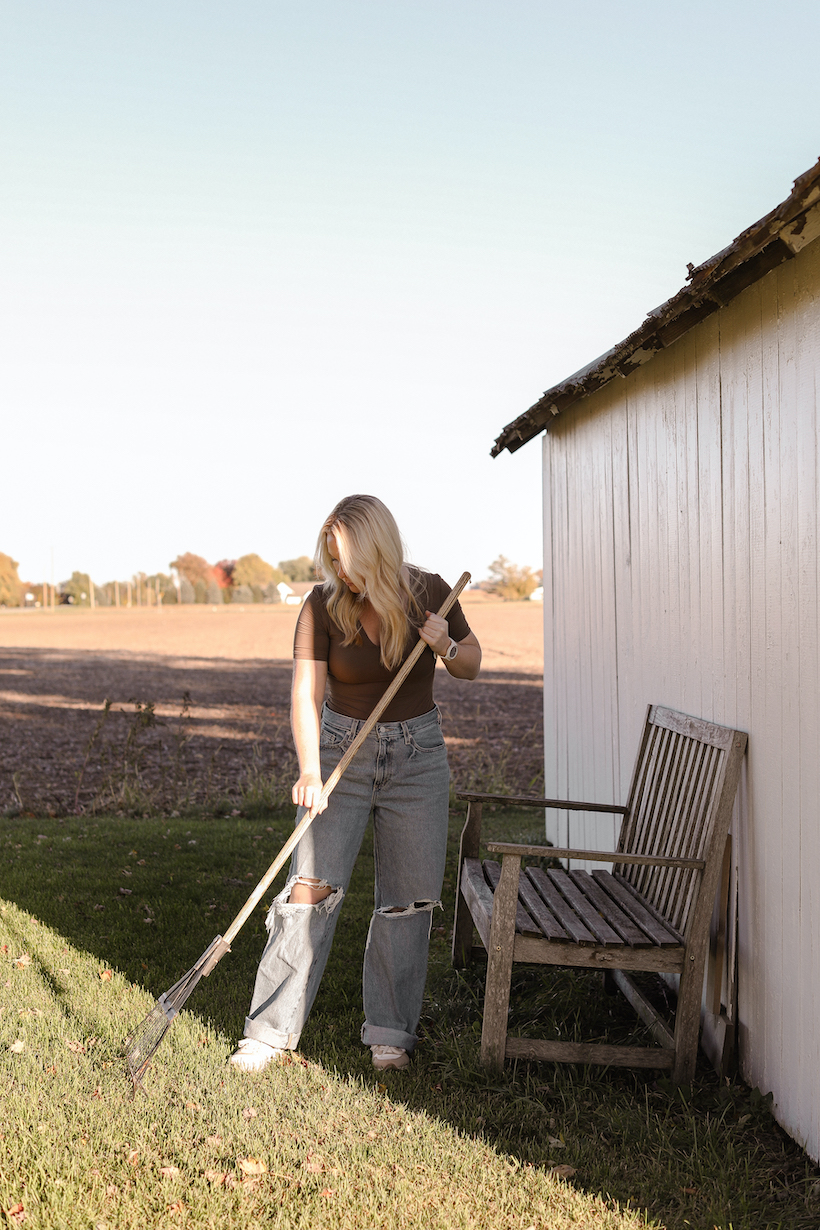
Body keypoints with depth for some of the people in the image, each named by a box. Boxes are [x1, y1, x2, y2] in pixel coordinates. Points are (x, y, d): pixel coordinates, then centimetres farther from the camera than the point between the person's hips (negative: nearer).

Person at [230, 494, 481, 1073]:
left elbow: (472, 665, 6)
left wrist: (445, 646, -17)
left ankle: (390, 1030, 17)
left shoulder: (429, 592, -7)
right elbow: (306, 694, -17)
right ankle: (270, 1030, 0)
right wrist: (309, 773, -31)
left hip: (418, 754, 1)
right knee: (313, 885, -9)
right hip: (342, 749, -1)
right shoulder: (322, 606, -12)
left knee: (410, 895, 2)